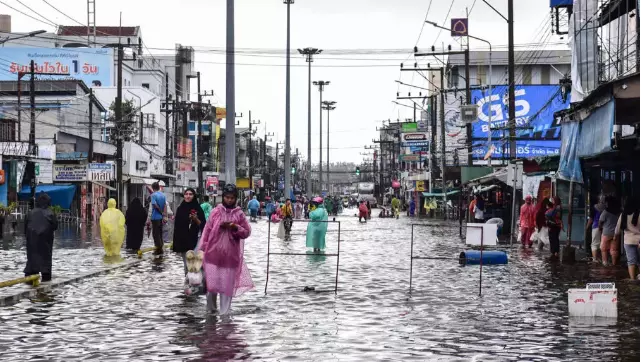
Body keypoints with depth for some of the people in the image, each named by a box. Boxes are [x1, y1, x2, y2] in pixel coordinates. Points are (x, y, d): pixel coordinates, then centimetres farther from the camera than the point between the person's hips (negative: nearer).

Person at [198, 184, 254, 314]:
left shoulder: (239, 214, 2)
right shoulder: (216, 212, 2)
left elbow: (247, 232, 4)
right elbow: (207, 230, 4)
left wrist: (235, 227, -14)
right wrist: (202, 249, 2)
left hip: (230, 256, 0)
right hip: (213, 254, 0)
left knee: (227, 285, 2)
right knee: (211, 283, 0)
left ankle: (224, 313, 10)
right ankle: (210, 309, 22)